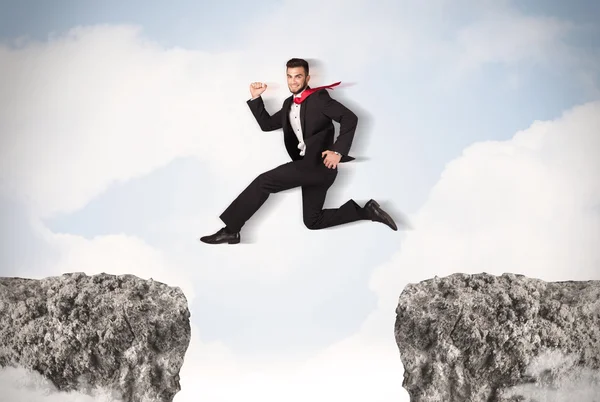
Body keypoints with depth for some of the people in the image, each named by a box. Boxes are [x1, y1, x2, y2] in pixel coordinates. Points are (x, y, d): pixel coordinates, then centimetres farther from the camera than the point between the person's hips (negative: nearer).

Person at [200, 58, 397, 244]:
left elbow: (350, 118, -13)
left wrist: (338, 151, -21)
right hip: (309, 167, 10)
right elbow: (267, 124, 24)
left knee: (264, 181, -14)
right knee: (312, 221, 11)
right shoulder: (289, 104, 19)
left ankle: (230, 229, -9)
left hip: (320, 164, -10)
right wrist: (256, 98, 14)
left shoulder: (319, 97, -5)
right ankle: (366, 211, 13)